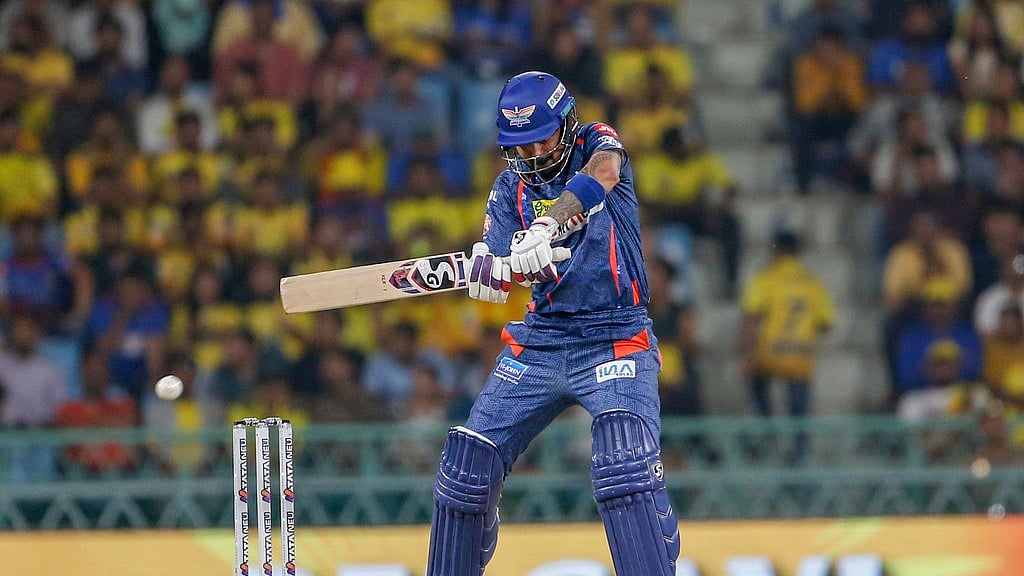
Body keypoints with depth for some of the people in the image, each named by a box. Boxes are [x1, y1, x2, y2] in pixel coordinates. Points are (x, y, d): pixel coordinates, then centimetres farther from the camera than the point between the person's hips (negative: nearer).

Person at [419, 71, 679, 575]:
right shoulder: (511, 187, 8)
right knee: (467, 468, 2)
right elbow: (498, 266, -5)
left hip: (616, 339, -5)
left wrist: (547, 226, -45)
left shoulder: (597, 143, -2)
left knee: (626, 467, -25)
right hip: (540, 340, 5)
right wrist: (491, 265, -31)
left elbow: (602, 172, -28)